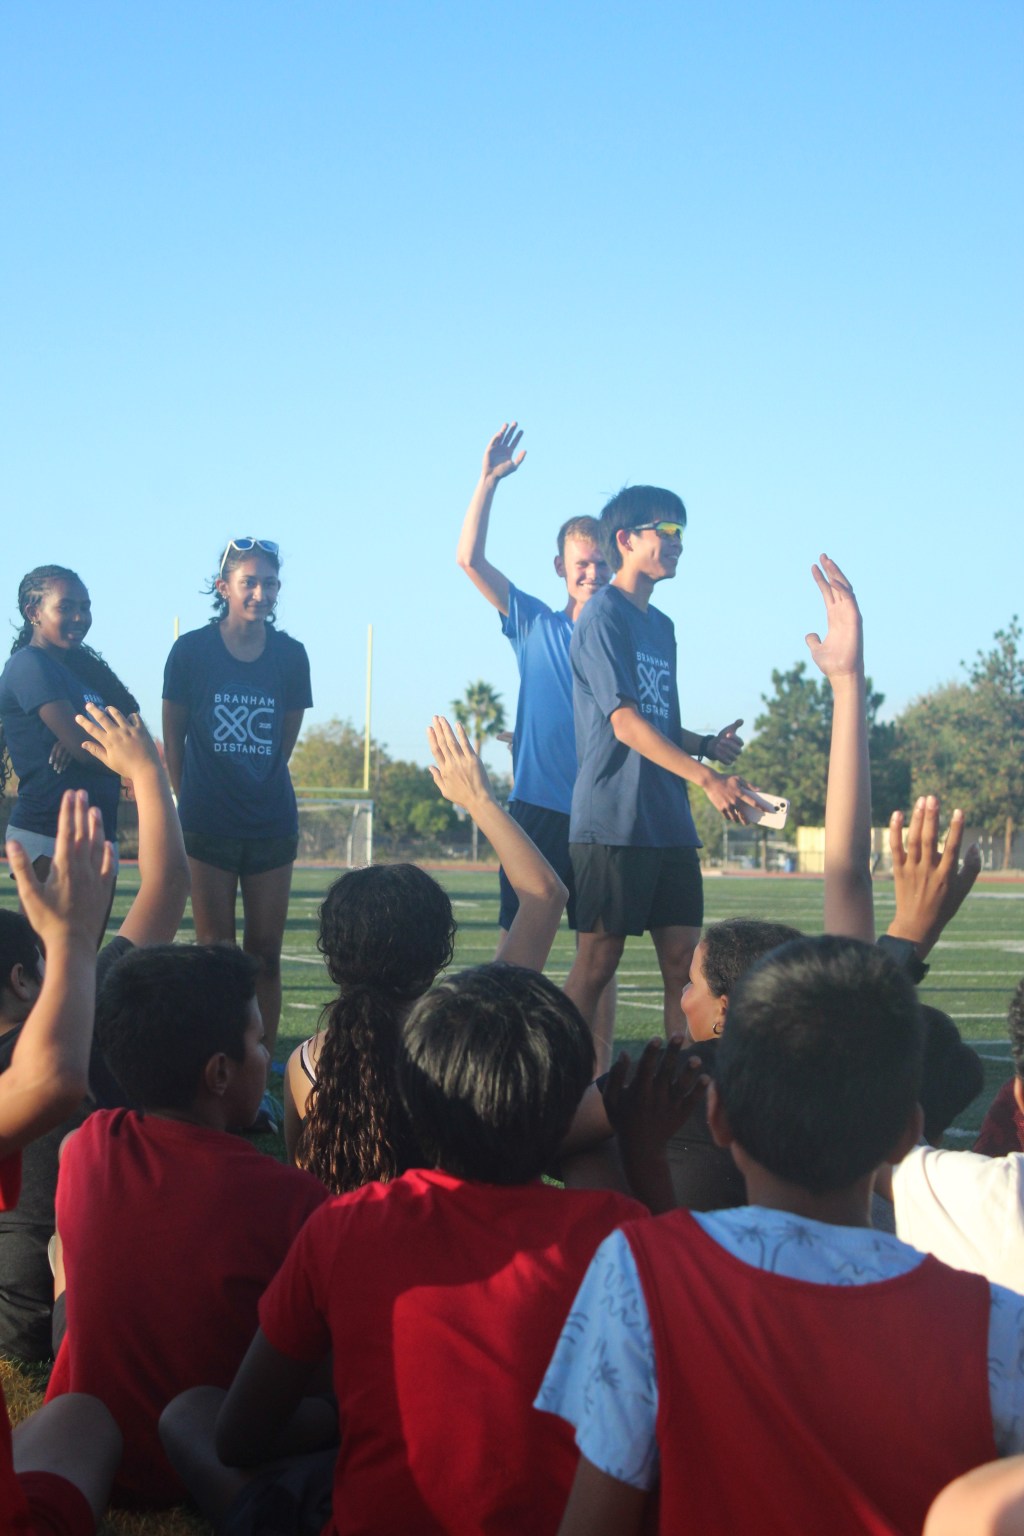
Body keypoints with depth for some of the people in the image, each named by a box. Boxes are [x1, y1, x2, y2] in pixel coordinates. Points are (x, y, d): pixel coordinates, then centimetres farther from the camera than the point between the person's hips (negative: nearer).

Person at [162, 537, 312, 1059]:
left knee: (265, 954, 3)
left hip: (272, 823, 2)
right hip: (208, 821, -2)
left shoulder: (290, 655, 1)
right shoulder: (191, 650, -5)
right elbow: (173, 734, 5)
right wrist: (192, 797, 10)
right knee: (215, 954, 0)